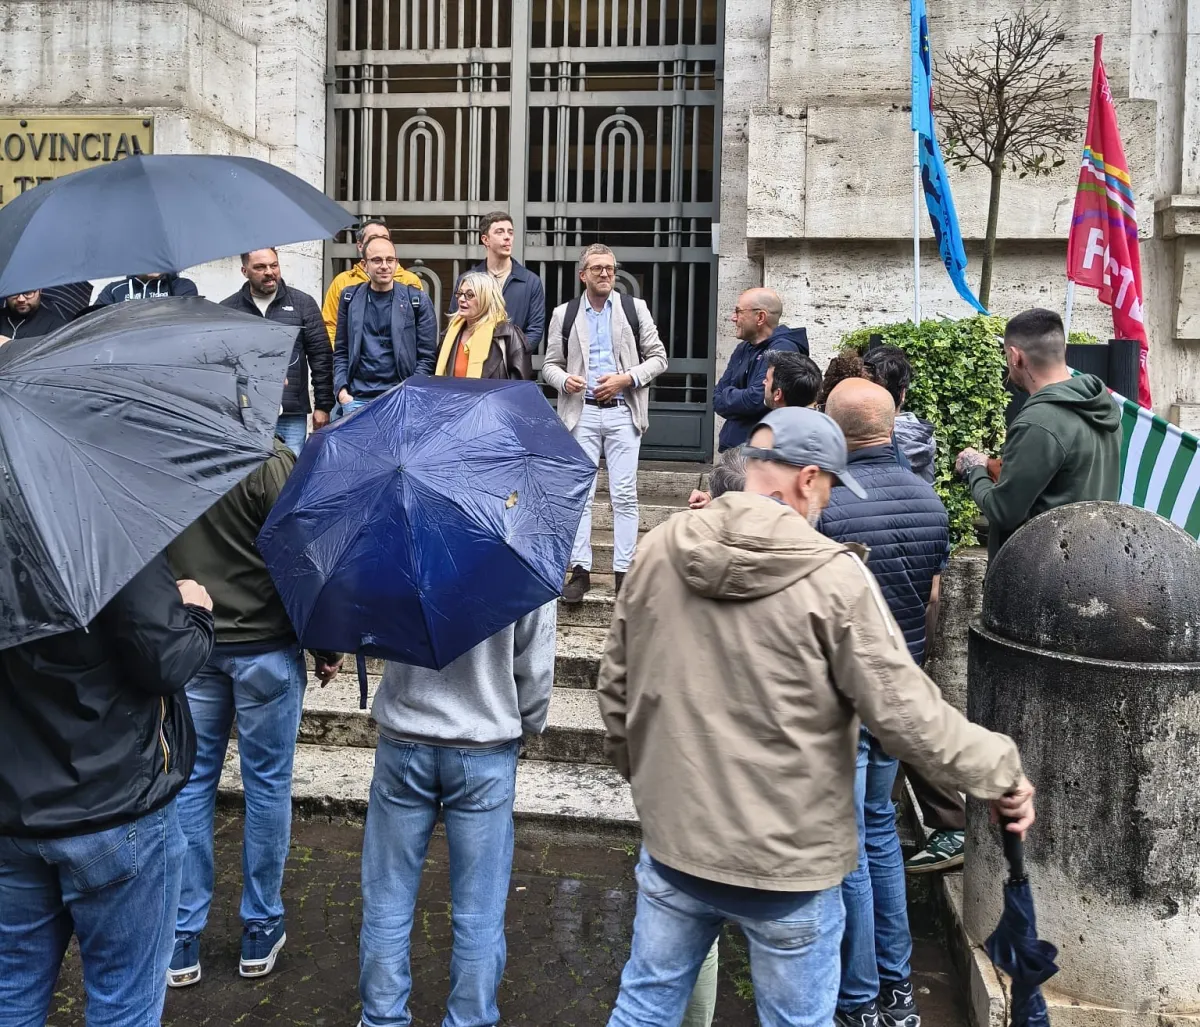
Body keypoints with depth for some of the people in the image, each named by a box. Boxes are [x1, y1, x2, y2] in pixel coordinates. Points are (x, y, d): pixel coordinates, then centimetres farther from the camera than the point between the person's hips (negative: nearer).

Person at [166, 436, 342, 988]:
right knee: (267, 785, 9)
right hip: (266, 647, -4)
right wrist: (326, 644, -4)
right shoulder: (270, 459, -18)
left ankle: (181, 940, 21)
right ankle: (261, 932, 22)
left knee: (190, 782, 13)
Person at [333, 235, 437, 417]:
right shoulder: (351, 298, 9)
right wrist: (341, 389, 0)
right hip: (357, 399, 2)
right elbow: (341, 352, 12)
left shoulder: (416, 300, 2)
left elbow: (426, 356, 1)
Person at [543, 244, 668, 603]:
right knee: (580, 494, 1)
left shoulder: (635, 308, 5)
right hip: (581, 414, 1)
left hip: (623, 412, -1)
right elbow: (550, 364, 11)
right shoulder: (564, 314, 9)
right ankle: (580, 570, 7)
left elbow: (658, 357, 5)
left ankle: (624, 571, 6)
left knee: (625, 495, 0)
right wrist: (564, 379, -12)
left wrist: (626, 378, -10)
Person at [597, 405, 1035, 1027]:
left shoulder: (659, 548, -3)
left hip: (672, 841, 5)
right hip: (789, 859, -4)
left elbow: (616, 682, 6)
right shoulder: (835, 576, -18)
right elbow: (903, 712, -16)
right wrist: (999, 769, -1)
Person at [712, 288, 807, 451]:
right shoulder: (742, 349, 13)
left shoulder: (783, 350, -15)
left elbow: (756, 399, -22)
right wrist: (739, 398, -11)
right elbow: (717, 399, 10)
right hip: (732, 446, 8)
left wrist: (727, 396, -3)